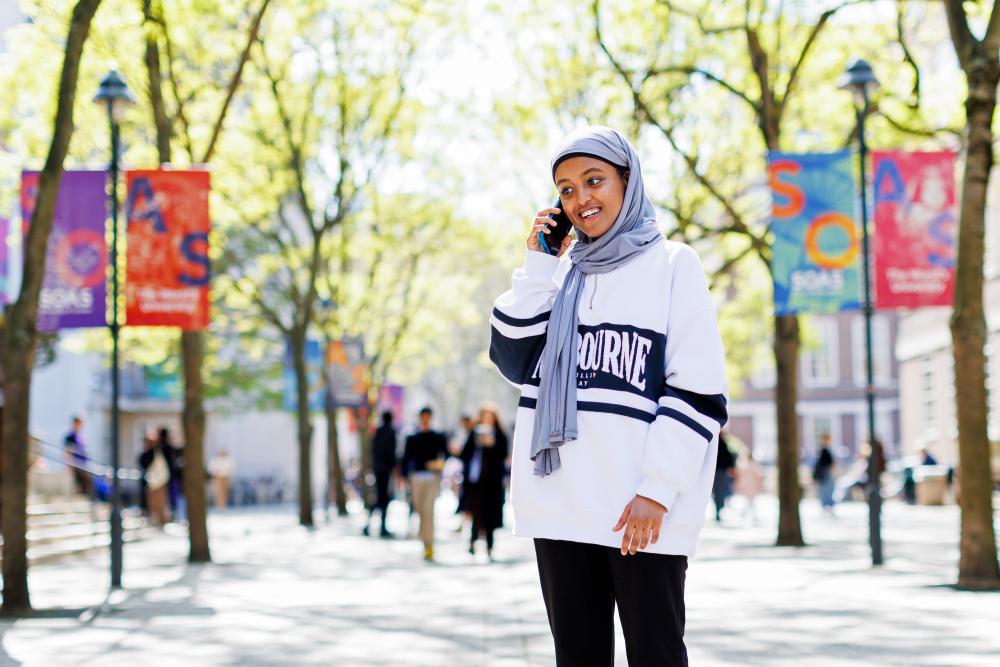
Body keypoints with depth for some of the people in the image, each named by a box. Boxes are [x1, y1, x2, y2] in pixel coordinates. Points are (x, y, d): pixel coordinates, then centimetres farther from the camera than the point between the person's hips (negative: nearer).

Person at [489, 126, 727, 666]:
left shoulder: (673, 265, 1)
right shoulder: (559, 272, 17)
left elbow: (697, 390, -6)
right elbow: (514, 363, 6)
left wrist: (658, 488, -15)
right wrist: (537, 266, 2)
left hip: (643, 506, -5)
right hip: (560, 501, 5)